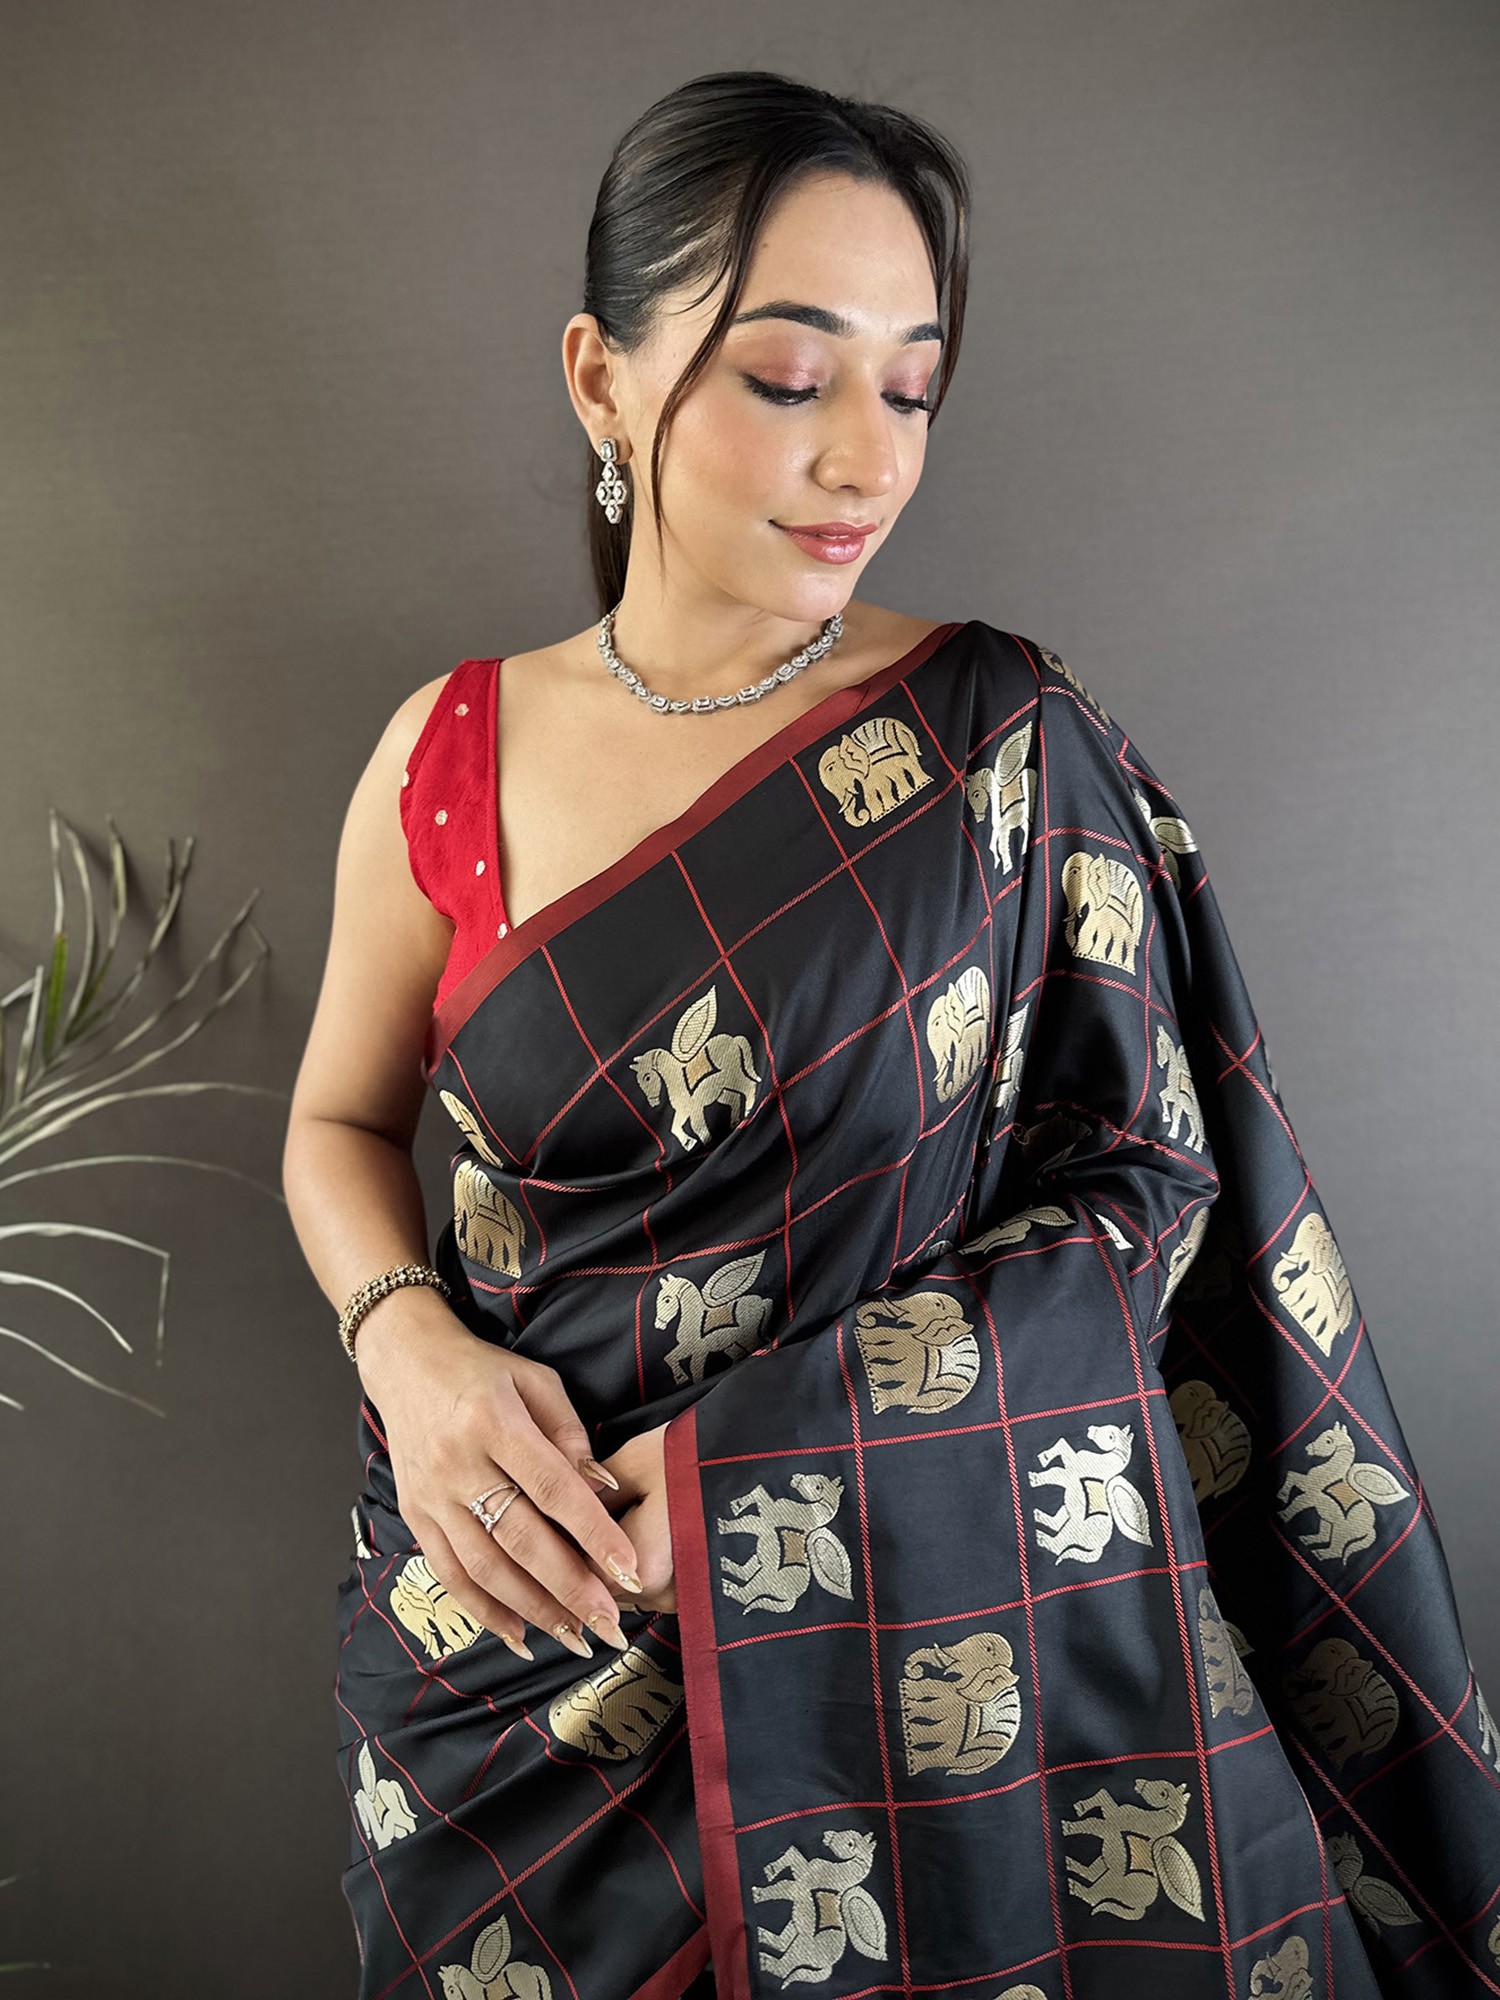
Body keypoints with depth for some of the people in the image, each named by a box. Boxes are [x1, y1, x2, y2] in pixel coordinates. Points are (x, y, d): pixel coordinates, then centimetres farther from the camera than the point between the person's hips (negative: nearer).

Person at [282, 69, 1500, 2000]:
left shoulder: (1010, 738, -10)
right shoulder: (450, 756, -4)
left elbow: (1149, 1185, -9)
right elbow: (339, 1122, 8)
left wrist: (759, 1447, -19)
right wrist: (407, 1342, -14)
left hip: (912, 1595, -1)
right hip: (512, 1570, 2)